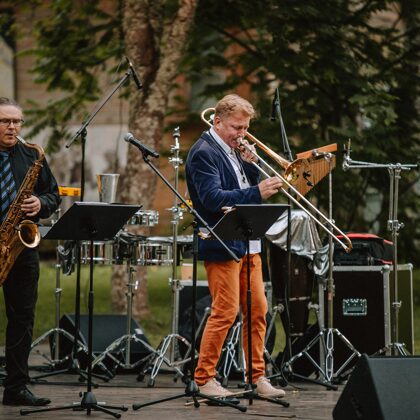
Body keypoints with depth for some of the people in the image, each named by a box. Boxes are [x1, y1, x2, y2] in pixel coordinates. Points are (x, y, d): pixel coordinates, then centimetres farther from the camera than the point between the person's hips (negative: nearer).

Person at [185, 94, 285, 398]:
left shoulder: (235, 151, 16)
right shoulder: (204, 153, -11)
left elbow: (249, 188, 16)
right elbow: (213, 198, -23)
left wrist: (250, 164, -2)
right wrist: (256, 193, -30)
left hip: (248, 245, 9)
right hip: (222, 245, -9)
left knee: (257, 310, 7)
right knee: (225, 312, -9)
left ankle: (257, 376, 13)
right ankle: (205, 379, -1)